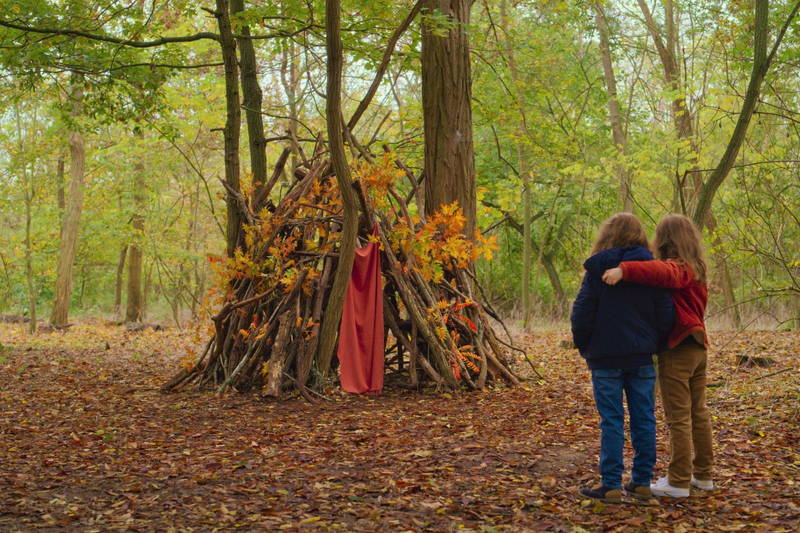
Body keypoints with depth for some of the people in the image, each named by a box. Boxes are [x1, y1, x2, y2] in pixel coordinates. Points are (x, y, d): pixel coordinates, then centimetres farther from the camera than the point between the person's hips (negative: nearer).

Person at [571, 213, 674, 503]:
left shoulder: (597, 269, -6)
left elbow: (582, 313, -6)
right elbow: (665, 315, 3)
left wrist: (584, 347, 7)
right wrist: (654, 344, 15)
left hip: (606, 358, -3)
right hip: (642, 358, 3)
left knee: (611, 421, 0)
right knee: (643, 419, 10)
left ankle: (611, 485, 1)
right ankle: (642, 482, 15)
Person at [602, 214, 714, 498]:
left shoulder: (676, 267, -16)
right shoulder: (696, 270, 13)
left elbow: (662, 272, -39)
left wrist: (624, 269, -49)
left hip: (677, 350, -9)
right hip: (698, 348, 9)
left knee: (678, 418, -4)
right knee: (699, 413, 16)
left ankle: (679, 482, 1)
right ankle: (703, 474, 25)